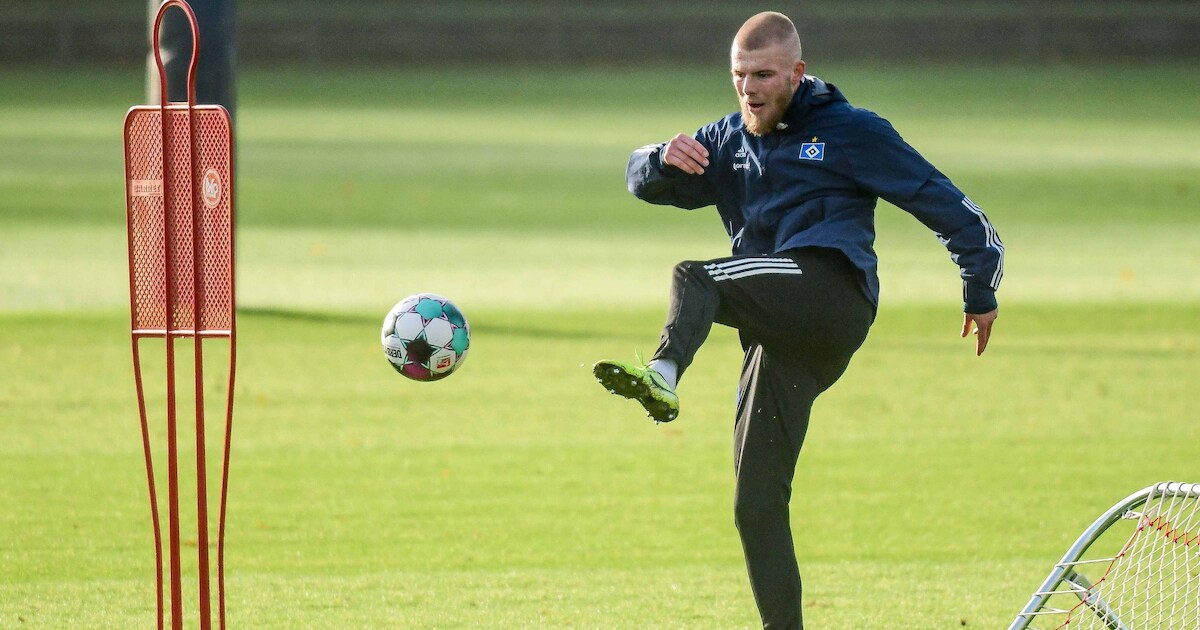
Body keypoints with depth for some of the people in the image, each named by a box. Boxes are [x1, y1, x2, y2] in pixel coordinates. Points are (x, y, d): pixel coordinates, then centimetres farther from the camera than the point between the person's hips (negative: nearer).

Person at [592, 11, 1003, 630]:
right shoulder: (730, 140, 23)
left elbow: (942, 202, 11)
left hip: (832, 292, -6)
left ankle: (664, 375, -58)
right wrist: (665, 158, -7)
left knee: (693, 278, -31)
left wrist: (981, 291, 9)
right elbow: (643, 181, 17)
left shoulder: (851, 131, 9)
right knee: (756, 508, -2)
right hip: (780, 335, 6)